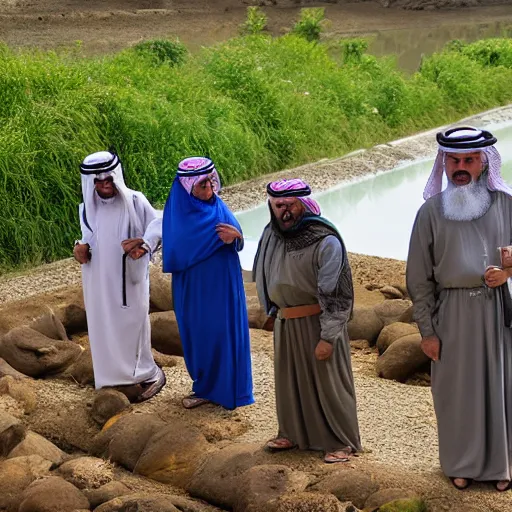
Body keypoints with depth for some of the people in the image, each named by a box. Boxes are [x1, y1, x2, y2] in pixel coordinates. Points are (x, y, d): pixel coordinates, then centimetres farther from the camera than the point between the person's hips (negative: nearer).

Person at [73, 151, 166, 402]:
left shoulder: (134, 201, -12)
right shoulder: (87, 208, 1)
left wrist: (145, 245, -23)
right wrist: (81, 248, -8)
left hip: (129, 279, -4)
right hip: (99, 281, 4)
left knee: (132, 325, 4)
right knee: (105, 328, 9)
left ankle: (148, 375, 19)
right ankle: (116, 377, 22)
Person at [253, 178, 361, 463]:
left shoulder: (325, 242, -17)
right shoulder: (272, 236, 3)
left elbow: (335, 294, -18)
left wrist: (328, 337, -20)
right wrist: (274, 311, 21)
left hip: (317, 322, -6)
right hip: (285, 323, 6)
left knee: (327, 381, 2)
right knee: (289, 379, 15)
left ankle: (341, 442, 14)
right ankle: (293, 433, 32)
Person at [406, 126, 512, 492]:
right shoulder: (431, 211, -1)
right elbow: (419, 278, 1)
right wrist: (427, 330, -2)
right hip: (452, 311, 0)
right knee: (456, 390, 8)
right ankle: (461, 464, 25)